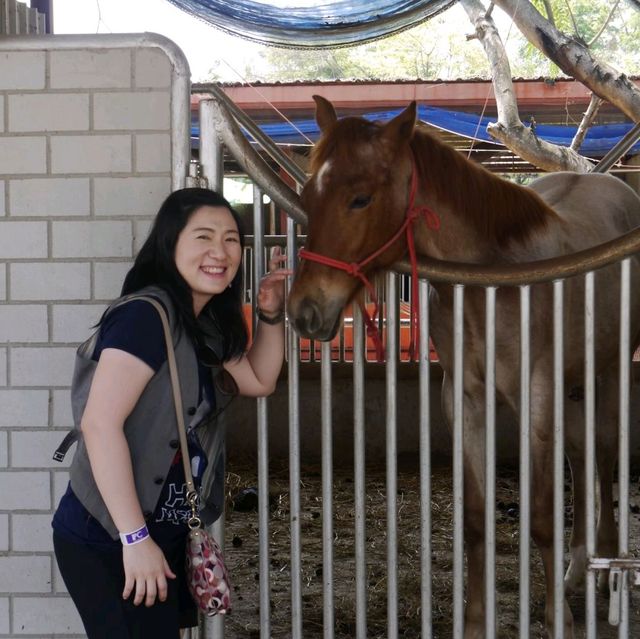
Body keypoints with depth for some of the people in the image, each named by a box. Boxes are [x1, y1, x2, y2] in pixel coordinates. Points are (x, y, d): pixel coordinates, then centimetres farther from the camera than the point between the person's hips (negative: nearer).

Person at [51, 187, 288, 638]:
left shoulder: (203, 327, 8)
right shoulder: (145, 315, -19)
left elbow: (259, 380, 24)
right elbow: (100, 424, -26)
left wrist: (272, 313, 8)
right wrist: (136, 538, -26)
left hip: (165, 537, 9)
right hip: (108, 545, -9)